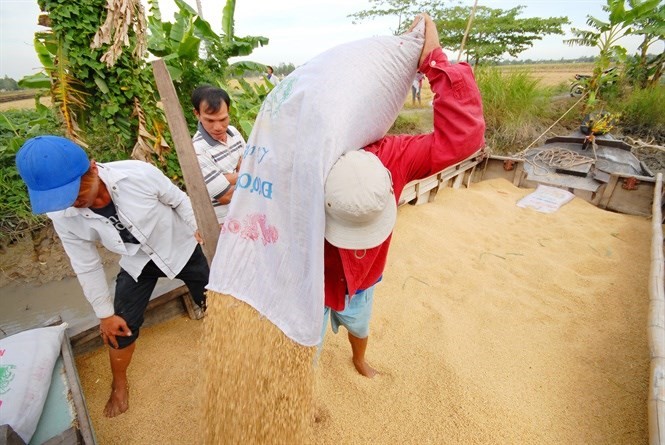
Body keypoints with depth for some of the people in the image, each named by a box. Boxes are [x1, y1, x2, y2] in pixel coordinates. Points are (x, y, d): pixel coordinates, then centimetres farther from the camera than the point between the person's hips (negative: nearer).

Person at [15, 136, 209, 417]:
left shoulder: (138, 174, -33)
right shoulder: (63, 217, -21)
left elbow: (178, 200, -13)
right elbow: (87, 267, -8)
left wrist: (197, 233, -1)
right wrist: (105, 313, -1)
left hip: (180, 248, -2)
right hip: (138, 263, 2)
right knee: (121, 326, 7)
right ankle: (119, 385, 37)